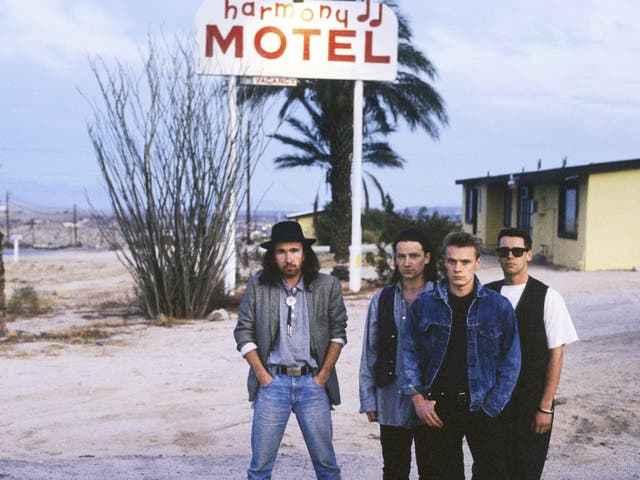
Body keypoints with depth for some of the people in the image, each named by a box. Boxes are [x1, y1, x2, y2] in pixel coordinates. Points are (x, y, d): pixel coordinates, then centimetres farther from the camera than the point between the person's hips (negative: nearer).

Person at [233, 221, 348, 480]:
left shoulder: (328, 286, 1)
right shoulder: (257, 286, 0)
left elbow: (338, 332, 6)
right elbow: (244, 332, 2)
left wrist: (323, 376, -1)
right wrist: (262, 376, -4)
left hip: (313, 382, 0)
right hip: (272, 382, 0)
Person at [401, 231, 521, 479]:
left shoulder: (498, 306, -1)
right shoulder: (424, 304, 2)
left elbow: (510, 362, 1)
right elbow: (410, 353, 7)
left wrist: (491, 406, -6)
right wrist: (418, 399, -2)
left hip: (481, 408, -1)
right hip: (437, 409, 1)